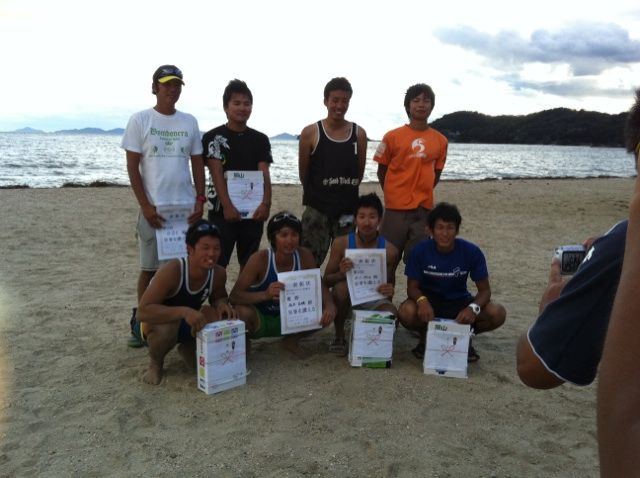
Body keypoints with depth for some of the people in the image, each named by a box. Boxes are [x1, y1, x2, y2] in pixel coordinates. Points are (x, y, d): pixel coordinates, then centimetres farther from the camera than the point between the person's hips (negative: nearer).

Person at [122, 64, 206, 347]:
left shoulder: (189, 122, 10)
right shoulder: (140, 120, 0)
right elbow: (132, 167, -3)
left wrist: (200, 200, 3)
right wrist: (145, 206, -10)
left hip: (186, 206, 3)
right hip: (154, 207, -3)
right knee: (150, 268, 4)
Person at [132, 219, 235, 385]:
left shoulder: (219, 274, -18)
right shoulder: (172, 271, -35)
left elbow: (218, 297, 4)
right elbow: (143, 312, -39)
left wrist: (221, 303, -21)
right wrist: (184, 311, -50)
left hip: (187, 324, 6)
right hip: (152, 323, -6)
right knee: (167, 326, -38)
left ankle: (189, 349, 15)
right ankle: (155, 363, -4)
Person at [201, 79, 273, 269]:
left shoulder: (260, 139, 8)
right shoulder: (213, 137, -1)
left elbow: (264, 174, -1)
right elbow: (217, 174, -10)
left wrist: (266, 203, -17)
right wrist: (227, 205, -22)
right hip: (223, 211, -3)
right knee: (217, 264, -2)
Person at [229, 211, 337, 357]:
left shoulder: (304, 256, -14)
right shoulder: (260, 259, -25)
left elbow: (320, 287, -6)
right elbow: (234, 296, -29)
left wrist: (330, 306, -29)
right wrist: (265, 294, -48)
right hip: (258, 319, -4)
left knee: (324, 312, -16)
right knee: (244, 312, -36)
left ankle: (292, 341, 10)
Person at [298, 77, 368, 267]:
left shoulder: (359, 134, 3)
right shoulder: (310, 133, -4)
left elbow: (359, 173, 9)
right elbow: (303, 173, 3)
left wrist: (344, 192, 11)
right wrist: (316, 194, 10)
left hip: (348, 210, 3)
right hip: (317, 210, -2)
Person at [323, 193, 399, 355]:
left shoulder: (389, 250, -8)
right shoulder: (341, 243, -10)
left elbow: (390, 283, 5)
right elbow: (326, 280, -6)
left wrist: (389, 290, -19)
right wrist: (341, 274, -28)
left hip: (373, 300, 0)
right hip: (347, 298, 0)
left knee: (391, 314, -32)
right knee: (341, 287, -34)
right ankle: (339, 336, -6)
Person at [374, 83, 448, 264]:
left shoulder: (440, 140, 5)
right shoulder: (392, 137, -3)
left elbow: (436, 173, 15)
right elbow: (382, 171, 4)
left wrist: (423, 194, 6)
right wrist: (392, 196, 3)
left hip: (424, 208, 3)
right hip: (396, 208, -2)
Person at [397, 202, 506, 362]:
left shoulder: (472, 252, -15)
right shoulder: (420, 251, -16)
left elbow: (485, 290, -10)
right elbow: (412, 287, -10)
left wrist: (473, 308, -33)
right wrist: (422, 300, -35)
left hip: (459, 302, 1)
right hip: (429, 301, -1)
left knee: (498, 314, -25)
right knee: (406, 312, -34)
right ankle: (426, 335, 2)